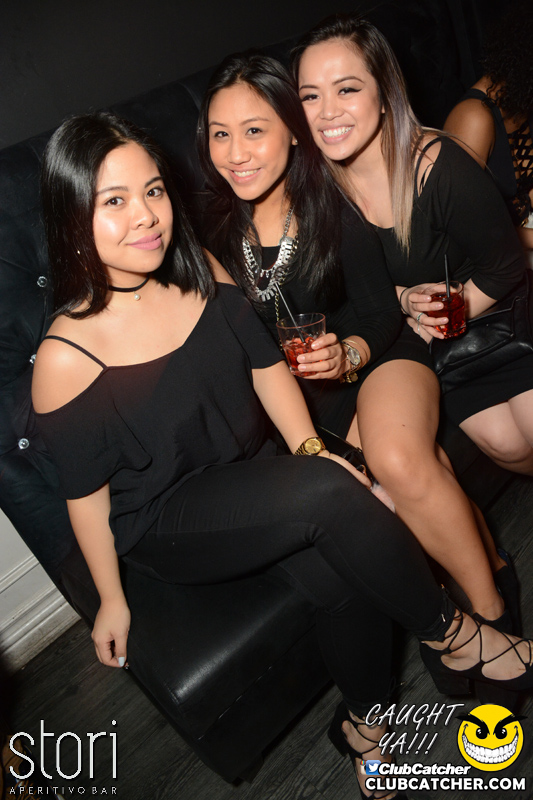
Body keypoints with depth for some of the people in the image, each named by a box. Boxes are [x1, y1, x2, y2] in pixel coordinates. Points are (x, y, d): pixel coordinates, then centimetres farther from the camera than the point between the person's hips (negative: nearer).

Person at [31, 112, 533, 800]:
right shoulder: (66, 359, -19)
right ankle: (451, 636, -4)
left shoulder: (201, 273, -5)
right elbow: (85, 491, -9)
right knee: (329, 495, -29)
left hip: (253, 479, 5)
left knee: (346, 577, -21)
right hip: (164, 526, -4)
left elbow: (266, 365, 4)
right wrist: (110, 599, 1)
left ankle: (368, 724, 11)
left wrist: (309, 450, -11)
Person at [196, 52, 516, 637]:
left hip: (375, 353, -2)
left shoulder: (334, 205, -10)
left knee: (400, 459, -31)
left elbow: (381, 310, -5)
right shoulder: (213, 227, -5)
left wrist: (349, 353, -25)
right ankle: (489, 563, 3)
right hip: (303, 391, 2)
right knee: (423, 466, -22)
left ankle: (491, 607, -12)